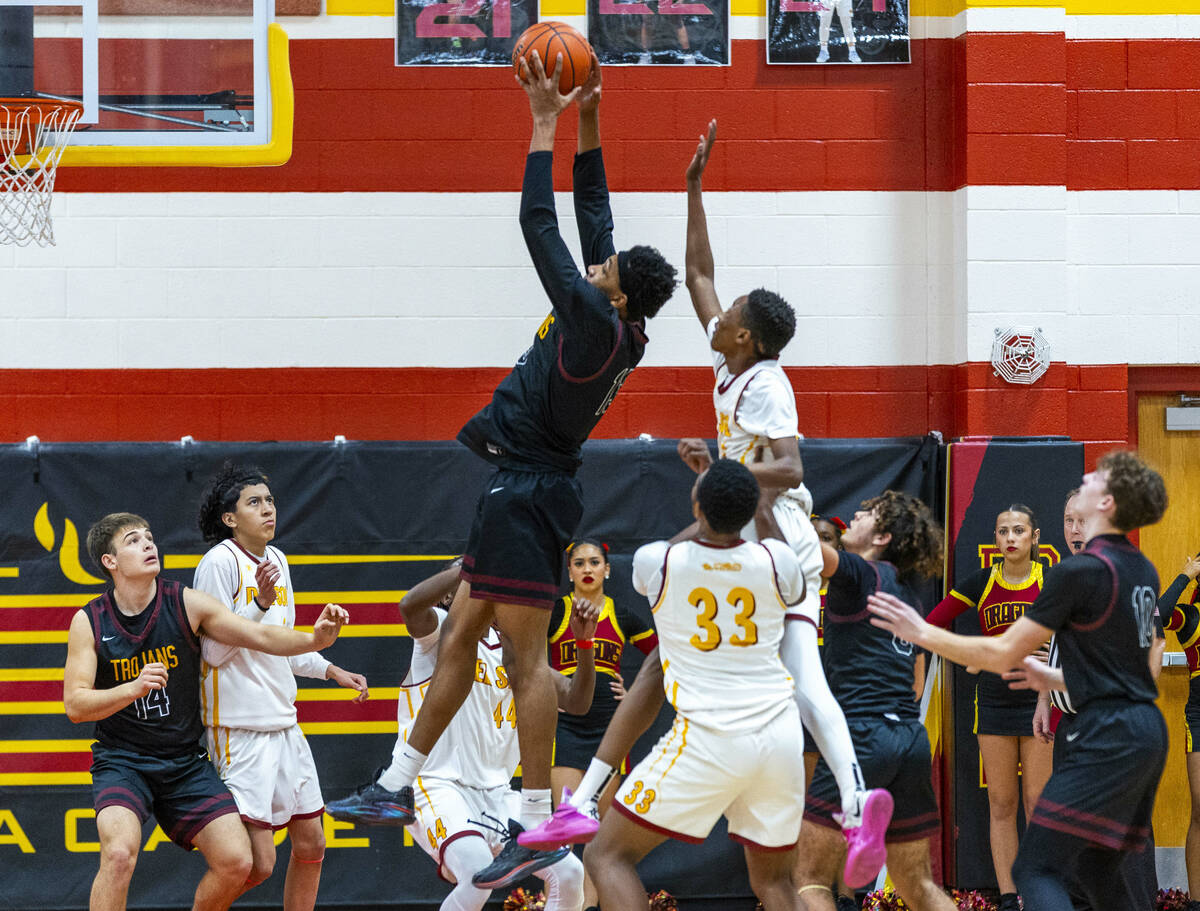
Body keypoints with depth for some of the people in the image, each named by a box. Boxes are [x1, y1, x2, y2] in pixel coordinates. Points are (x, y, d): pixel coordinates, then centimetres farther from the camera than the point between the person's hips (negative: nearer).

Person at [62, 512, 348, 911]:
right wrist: (134, 689, -26)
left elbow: (260, 636, -7)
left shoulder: (186, 604, -3)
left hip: (186, 762, 3)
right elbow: (75, 705, -9)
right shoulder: (88, 622, -6)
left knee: (236, 862, -8)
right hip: (121, 761, -3)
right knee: (119, 853, -29)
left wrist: (314, 638, -26)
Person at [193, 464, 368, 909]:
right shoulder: (220, 562, -12)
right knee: (258, 863, -12)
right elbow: (215, 651, -16)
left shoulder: (277, 560, 14)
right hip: (240, 728, -9)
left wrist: (331, 671, 23)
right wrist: (261, 603, -25)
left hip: (283, 723, 9)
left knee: (311, 842, 11)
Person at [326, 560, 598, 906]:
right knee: (480, 876, -31)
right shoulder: (441, 630, -2)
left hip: (494, 792, 6)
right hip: (434, 784, -6)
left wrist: (584, 642, -5)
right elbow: (410, 605, -27)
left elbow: (575, 702, 10)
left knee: (568, 873, -8)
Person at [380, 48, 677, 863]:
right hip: (522, 490, 10)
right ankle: (403, 780, 24)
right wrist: (587, 123, 13)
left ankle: (539, 817, -7)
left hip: (527, 494, -10)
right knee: (460, 634, 16)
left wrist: (547, 123, -12)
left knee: (528, 654, -8)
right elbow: (593, 217, 14)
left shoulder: (597, 325, -18)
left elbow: (543, 228, -18)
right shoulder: (616, 326, 5)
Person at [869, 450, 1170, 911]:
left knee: (1036, 869, -8)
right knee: (1095, 871, 17)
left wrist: (924, 633, 0)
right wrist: (1057, 678, 34)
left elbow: (1003, 653, -8)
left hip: (1107, 736, -9)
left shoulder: (1081, 571, -13)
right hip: (1148, 732, 9)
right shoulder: (1142, 571, 13)